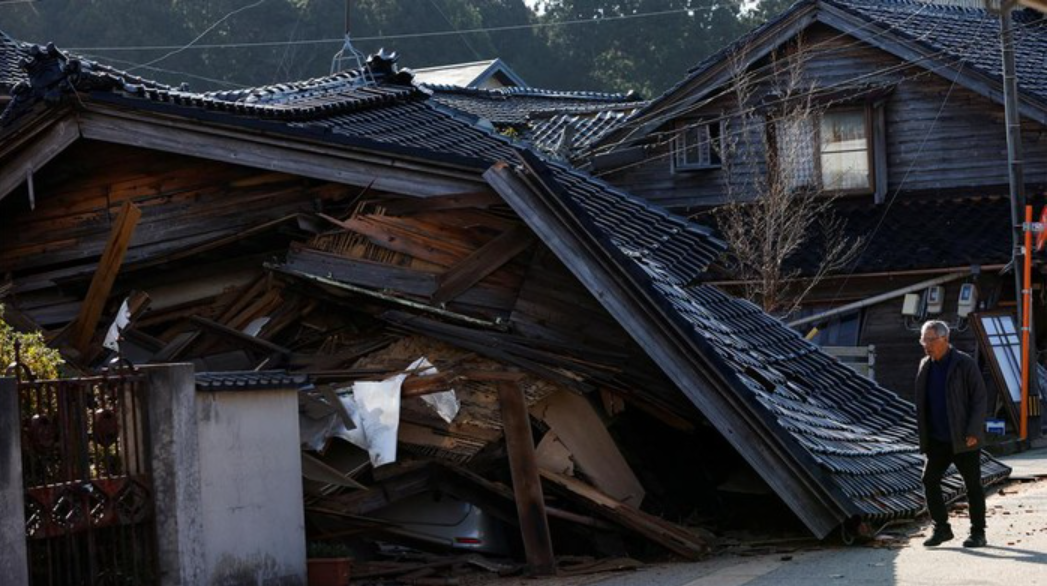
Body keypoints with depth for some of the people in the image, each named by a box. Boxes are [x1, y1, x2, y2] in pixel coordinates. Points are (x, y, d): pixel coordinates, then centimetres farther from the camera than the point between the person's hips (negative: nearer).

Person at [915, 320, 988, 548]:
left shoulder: (965, 364, -11)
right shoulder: (925, 366, 7)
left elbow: (979, 399, -11)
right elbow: (922, 403, 15)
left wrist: (973, 432, -18)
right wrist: (923, 435, 9)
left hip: (964, 439, -5)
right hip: (938, 439, 5)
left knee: (973, 484, 3)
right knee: (930, 480, -3)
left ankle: (978, 533, 12)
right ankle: (941, 529, 8)